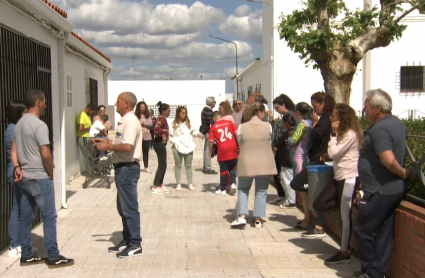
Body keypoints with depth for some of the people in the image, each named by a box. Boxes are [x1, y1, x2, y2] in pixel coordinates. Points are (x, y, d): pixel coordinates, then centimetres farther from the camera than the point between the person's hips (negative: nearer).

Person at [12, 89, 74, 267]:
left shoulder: (20, 123, 11)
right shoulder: (39, 125, -18)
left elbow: (14, 149, 14)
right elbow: (46, 154, -22)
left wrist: (17, 168, 6)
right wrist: (51, 173, -8)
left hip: (24, 178, 9)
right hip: (40, 178, -9)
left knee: (25, 217, 12)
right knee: (49, 217, -2)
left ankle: (27, 256, 21)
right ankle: (53, 258, 3)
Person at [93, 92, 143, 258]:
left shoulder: (130, 121, -17)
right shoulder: (125, 120, 15)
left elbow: (127, 147, -28)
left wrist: (107, 146, -16)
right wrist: (107, 142, 14)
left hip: (127, 169, -11)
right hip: (123, 168, 11)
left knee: (129, 207, -4)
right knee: (123, 207, 16)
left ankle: (135, 244, 4)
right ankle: (127, 240, 25)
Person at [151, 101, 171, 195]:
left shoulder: (162, 118, 14)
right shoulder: (162, 118, -16)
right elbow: (157, 128, -34)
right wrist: (163, 135, -21)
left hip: (161, 143, 10)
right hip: (160, 143, -10)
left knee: (163, 165, 15)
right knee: (162, 165, -6)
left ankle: (160, 185, 23)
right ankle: (155, 187, -4)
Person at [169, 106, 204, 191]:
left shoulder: (188, 123, 7)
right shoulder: (173, 124, -1)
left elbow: (193, 130, 1)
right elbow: (170, 136, 0)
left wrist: (198, 134, -17)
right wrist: (175, 142, -13)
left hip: (188, 147, 2)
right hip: (178, 147, -2)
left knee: (188, 166, 8)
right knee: (178, 166, 7)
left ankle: (190, 184, 14)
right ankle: (178, 184, 14)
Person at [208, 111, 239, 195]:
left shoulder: (213, 127, 2)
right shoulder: (229, 122, 7)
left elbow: (211, 141, -1)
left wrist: (210, 152, 9)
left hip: (222, 150, -2)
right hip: (232, 148, 2)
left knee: (223, 170, 8)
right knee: (232, 167, 21)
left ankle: (222, 190, 17)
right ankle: (233, 183, 3)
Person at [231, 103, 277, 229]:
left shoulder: (242, 127, -3)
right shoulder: (268, 126, -3)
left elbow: (240, 144, 4)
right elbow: (270, 143, 8)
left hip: (246, 163, 0)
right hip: (264, 163, 0)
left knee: (243, 190, 14)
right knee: (261, 192, 9)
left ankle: (242, 216, 2)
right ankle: (258, 220, 11)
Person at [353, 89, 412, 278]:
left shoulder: (379, 129, -20)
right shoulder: (398, 123, 11)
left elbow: (389, 160, -30)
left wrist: (404, 173, -13)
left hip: (379, 192, -10)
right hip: (395, 189, 10)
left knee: (363, 230, 2)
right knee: (383, 233, 14)